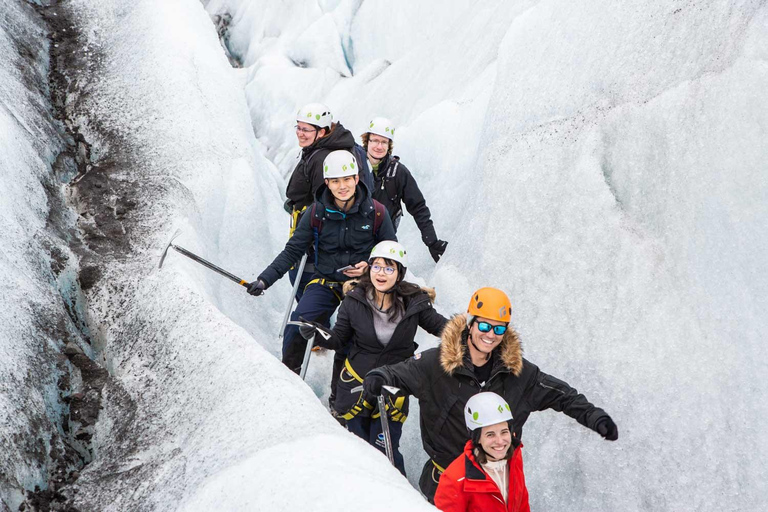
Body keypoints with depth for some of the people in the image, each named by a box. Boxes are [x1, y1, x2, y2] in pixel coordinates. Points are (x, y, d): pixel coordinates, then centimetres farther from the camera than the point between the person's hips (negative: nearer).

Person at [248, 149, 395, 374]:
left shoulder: (376, 212, -7)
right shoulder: (317, 213, -4)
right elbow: (292, 251, 0)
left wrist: (369, 267, -16)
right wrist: (264, 279, -12)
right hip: (325, 283, 1)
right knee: (296, 328, -18)